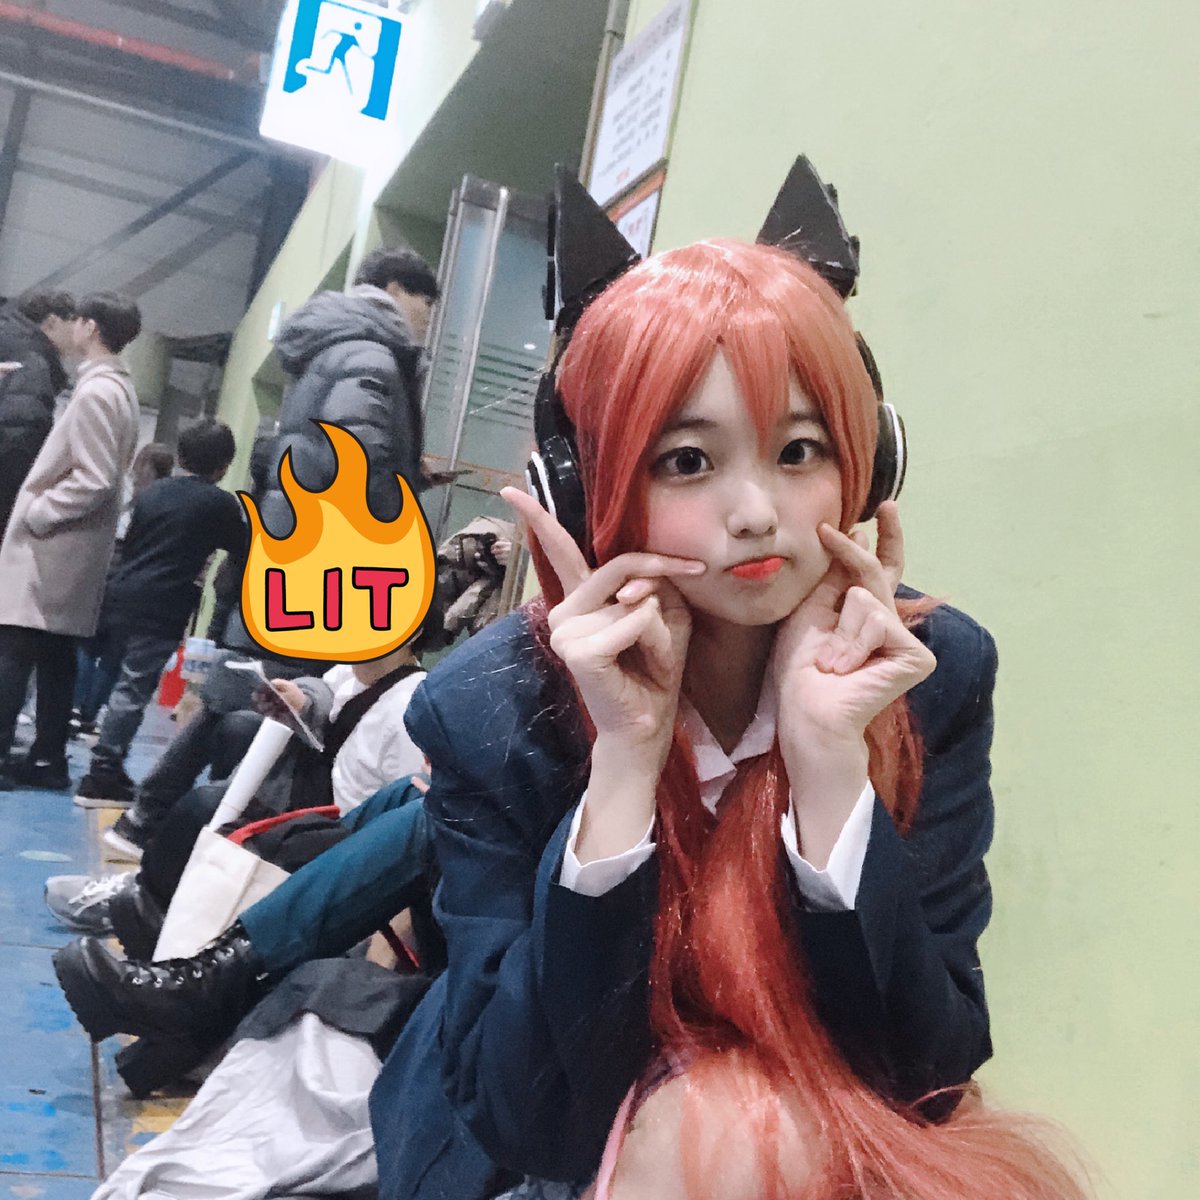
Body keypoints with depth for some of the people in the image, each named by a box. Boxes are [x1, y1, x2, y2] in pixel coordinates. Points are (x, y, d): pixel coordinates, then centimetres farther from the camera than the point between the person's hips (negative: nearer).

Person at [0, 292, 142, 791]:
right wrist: (40, 508, 17)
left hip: (49, 550, -10)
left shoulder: (96, 391, -16)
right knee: (55, 657, 11)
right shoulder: (119, 388, 16)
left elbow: (94, 479, -22)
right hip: (70, 551, 10)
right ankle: (48, 759, 15)